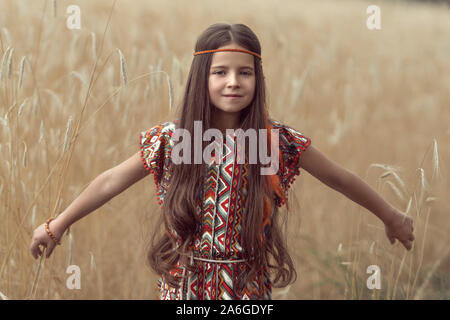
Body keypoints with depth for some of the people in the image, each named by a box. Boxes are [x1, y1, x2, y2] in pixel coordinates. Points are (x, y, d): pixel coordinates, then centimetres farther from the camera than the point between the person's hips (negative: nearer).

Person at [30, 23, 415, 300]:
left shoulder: (279, 141, -8)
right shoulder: (169, 139, -6)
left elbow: (340, 178, 3)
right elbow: (112, 182, 2)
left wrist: (391, 216, 14)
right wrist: (57, 225, 6)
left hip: (248, 287, 0)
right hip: (184, 285, 1)